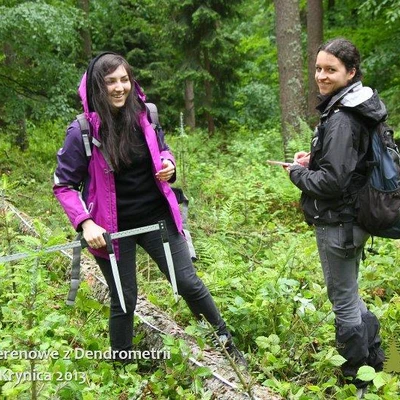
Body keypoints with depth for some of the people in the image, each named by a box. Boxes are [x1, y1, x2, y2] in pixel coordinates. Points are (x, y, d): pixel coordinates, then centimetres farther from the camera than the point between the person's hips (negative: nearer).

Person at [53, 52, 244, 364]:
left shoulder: (143, 115, -4)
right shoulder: (83, 130, -14)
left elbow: (163, 151, 14)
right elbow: (64, 184, -7)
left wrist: (168, 165, -10)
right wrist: (85, 222, -20)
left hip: (156, 218, 3)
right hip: (112, 227, -3)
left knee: (189, 282, 8)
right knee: (124, 300, 9)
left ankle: (226, 342, 29)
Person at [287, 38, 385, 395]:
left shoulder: (341, 118, -22)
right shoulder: (356, 108, 8)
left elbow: (331, 181, -25)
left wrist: (298, 172, -8)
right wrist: (314, 160, 8)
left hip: (338, 223, -10)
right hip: (352, 218, 10)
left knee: (343, 300, 7)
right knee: (349, 293, 24)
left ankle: (357, 378, 25)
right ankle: (373, 357, 41)